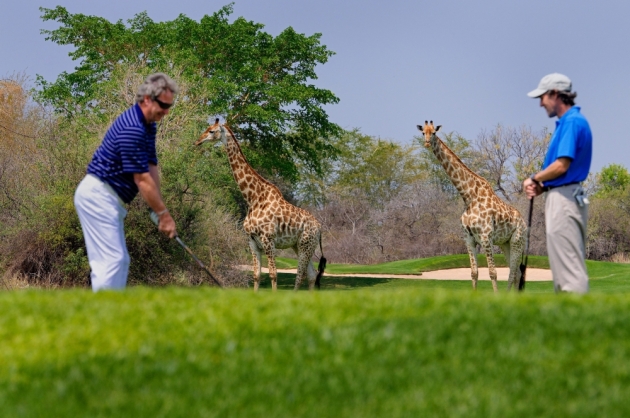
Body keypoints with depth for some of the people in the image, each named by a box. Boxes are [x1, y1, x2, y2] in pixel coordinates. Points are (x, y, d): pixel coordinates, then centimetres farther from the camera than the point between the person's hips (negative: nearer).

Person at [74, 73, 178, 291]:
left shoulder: (147, 126, 10)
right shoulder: (132, 129, -22)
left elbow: (151, 169, 7)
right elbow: (142, 179, -20)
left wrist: (159, 211, -3)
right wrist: (164, 214, -14)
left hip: (107, 198, 11)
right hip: (98, 196, -11)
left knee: (119, 261, 11)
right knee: (111, 259, -13)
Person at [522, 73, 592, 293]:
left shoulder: (572, 122, -14)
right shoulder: (567, 122, 17)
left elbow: (561, 166, -21)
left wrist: (534, 179, -6)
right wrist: (541, 186, 6)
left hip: (564, 199, -11)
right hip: (562, 197, 11)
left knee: (569, 264, -10)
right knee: (565, 264, 12)